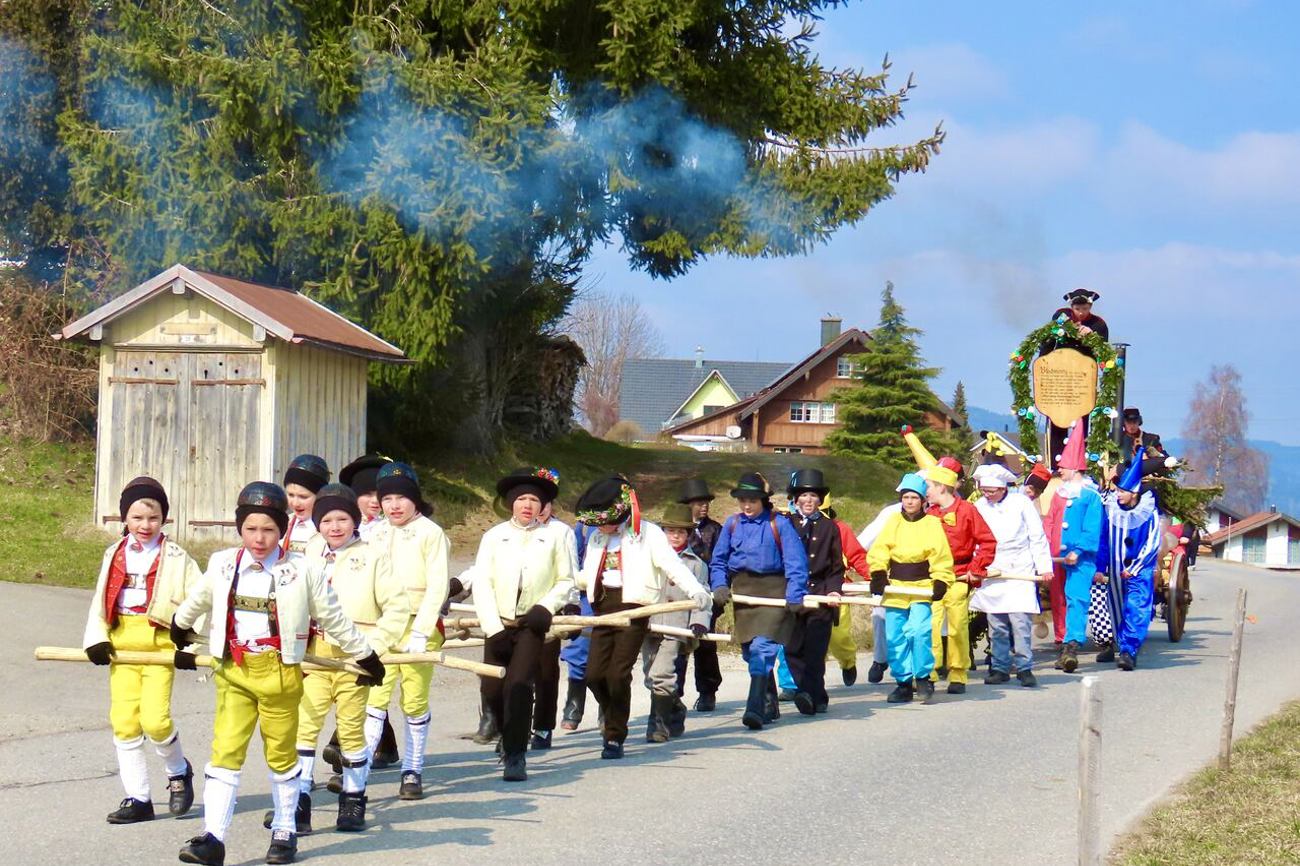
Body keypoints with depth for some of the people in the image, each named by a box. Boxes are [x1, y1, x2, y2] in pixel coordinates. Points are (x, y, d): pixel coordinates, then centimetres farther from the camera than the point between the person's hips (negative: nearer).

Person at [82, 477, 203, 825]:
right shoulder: (114, 555, 13)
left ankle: (179, 771, 13)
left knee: (154, 718, -16)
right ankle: (137, 798, 9)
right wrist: (97, 639, -3)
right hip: (121, 645, 4)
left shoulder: (176, 558, 2)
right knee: (123, 721, 1)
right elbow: (100, 601, 12)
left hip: (160, 646, -4)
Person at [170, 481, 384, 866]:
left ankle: (284, 832, 23)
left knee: (281, 754, 9)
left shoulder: (302, 573, -4)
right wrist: (179, 630, 39)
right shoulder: (222, 566, 4)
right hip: (233, 672, 2)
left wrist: (365, 656, 12)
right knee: (225, 752, -7)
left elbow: (333, 619, 6)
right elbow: (195, 602, 25)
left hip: (280, 672, -2)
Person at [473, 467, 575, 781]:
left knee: (518, 685, -16)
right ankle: (508, 734, 32)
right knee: (492, 689, 1)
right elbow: (482, 585, -2)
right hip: (499, 625, 2)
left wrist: (546, 607, -9)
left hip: (532, 625, -2)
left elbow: (566, 581, 9)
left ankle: (515, 756, -10)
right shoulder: (494, 537, 1)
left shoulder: (551, 538, 2)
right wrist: (493, 630, -10)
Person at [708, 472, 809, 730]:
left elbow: (795, 562, -7)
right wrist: (719, 585, -2)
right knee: (749, 651, 10)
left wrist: (794, 594, -17)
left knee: (762, 647, -18)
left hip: (773, 590, -5)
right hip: (742, 591, 5)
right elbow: (718, 560, 15)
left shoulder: (779, 525, -4)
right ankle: (769, 706, 25)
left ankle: (755, 708, -25)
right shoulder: (732, 524, 9)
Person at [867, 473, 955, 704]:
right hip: (895, 589, 3)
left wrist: (940, 582, -11)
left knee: (918, 631, -20)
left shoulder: (932, 523, 1)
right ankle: (903, 682, 14)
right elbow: (878, 551, 3)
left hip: (922, 589, -3)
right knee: (894, 637, 3)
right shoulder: (893, 522, 7)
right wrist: (878, 574, -10)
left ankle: (923, 677, -4)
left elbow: (941, 557, -1)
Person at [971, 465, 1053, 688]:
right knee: (996, 624, 4)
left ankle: (1024, 667, -5)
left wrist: (1044, 567, -1)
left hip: (1019, 571, -3)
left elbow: (1037, 537, 2)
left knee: (1020, 620, -11)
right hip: (991, 573, 3)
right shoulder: (979, 507, 6)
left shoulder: (1021, 503, -1)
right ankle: (1000, 667, 12)